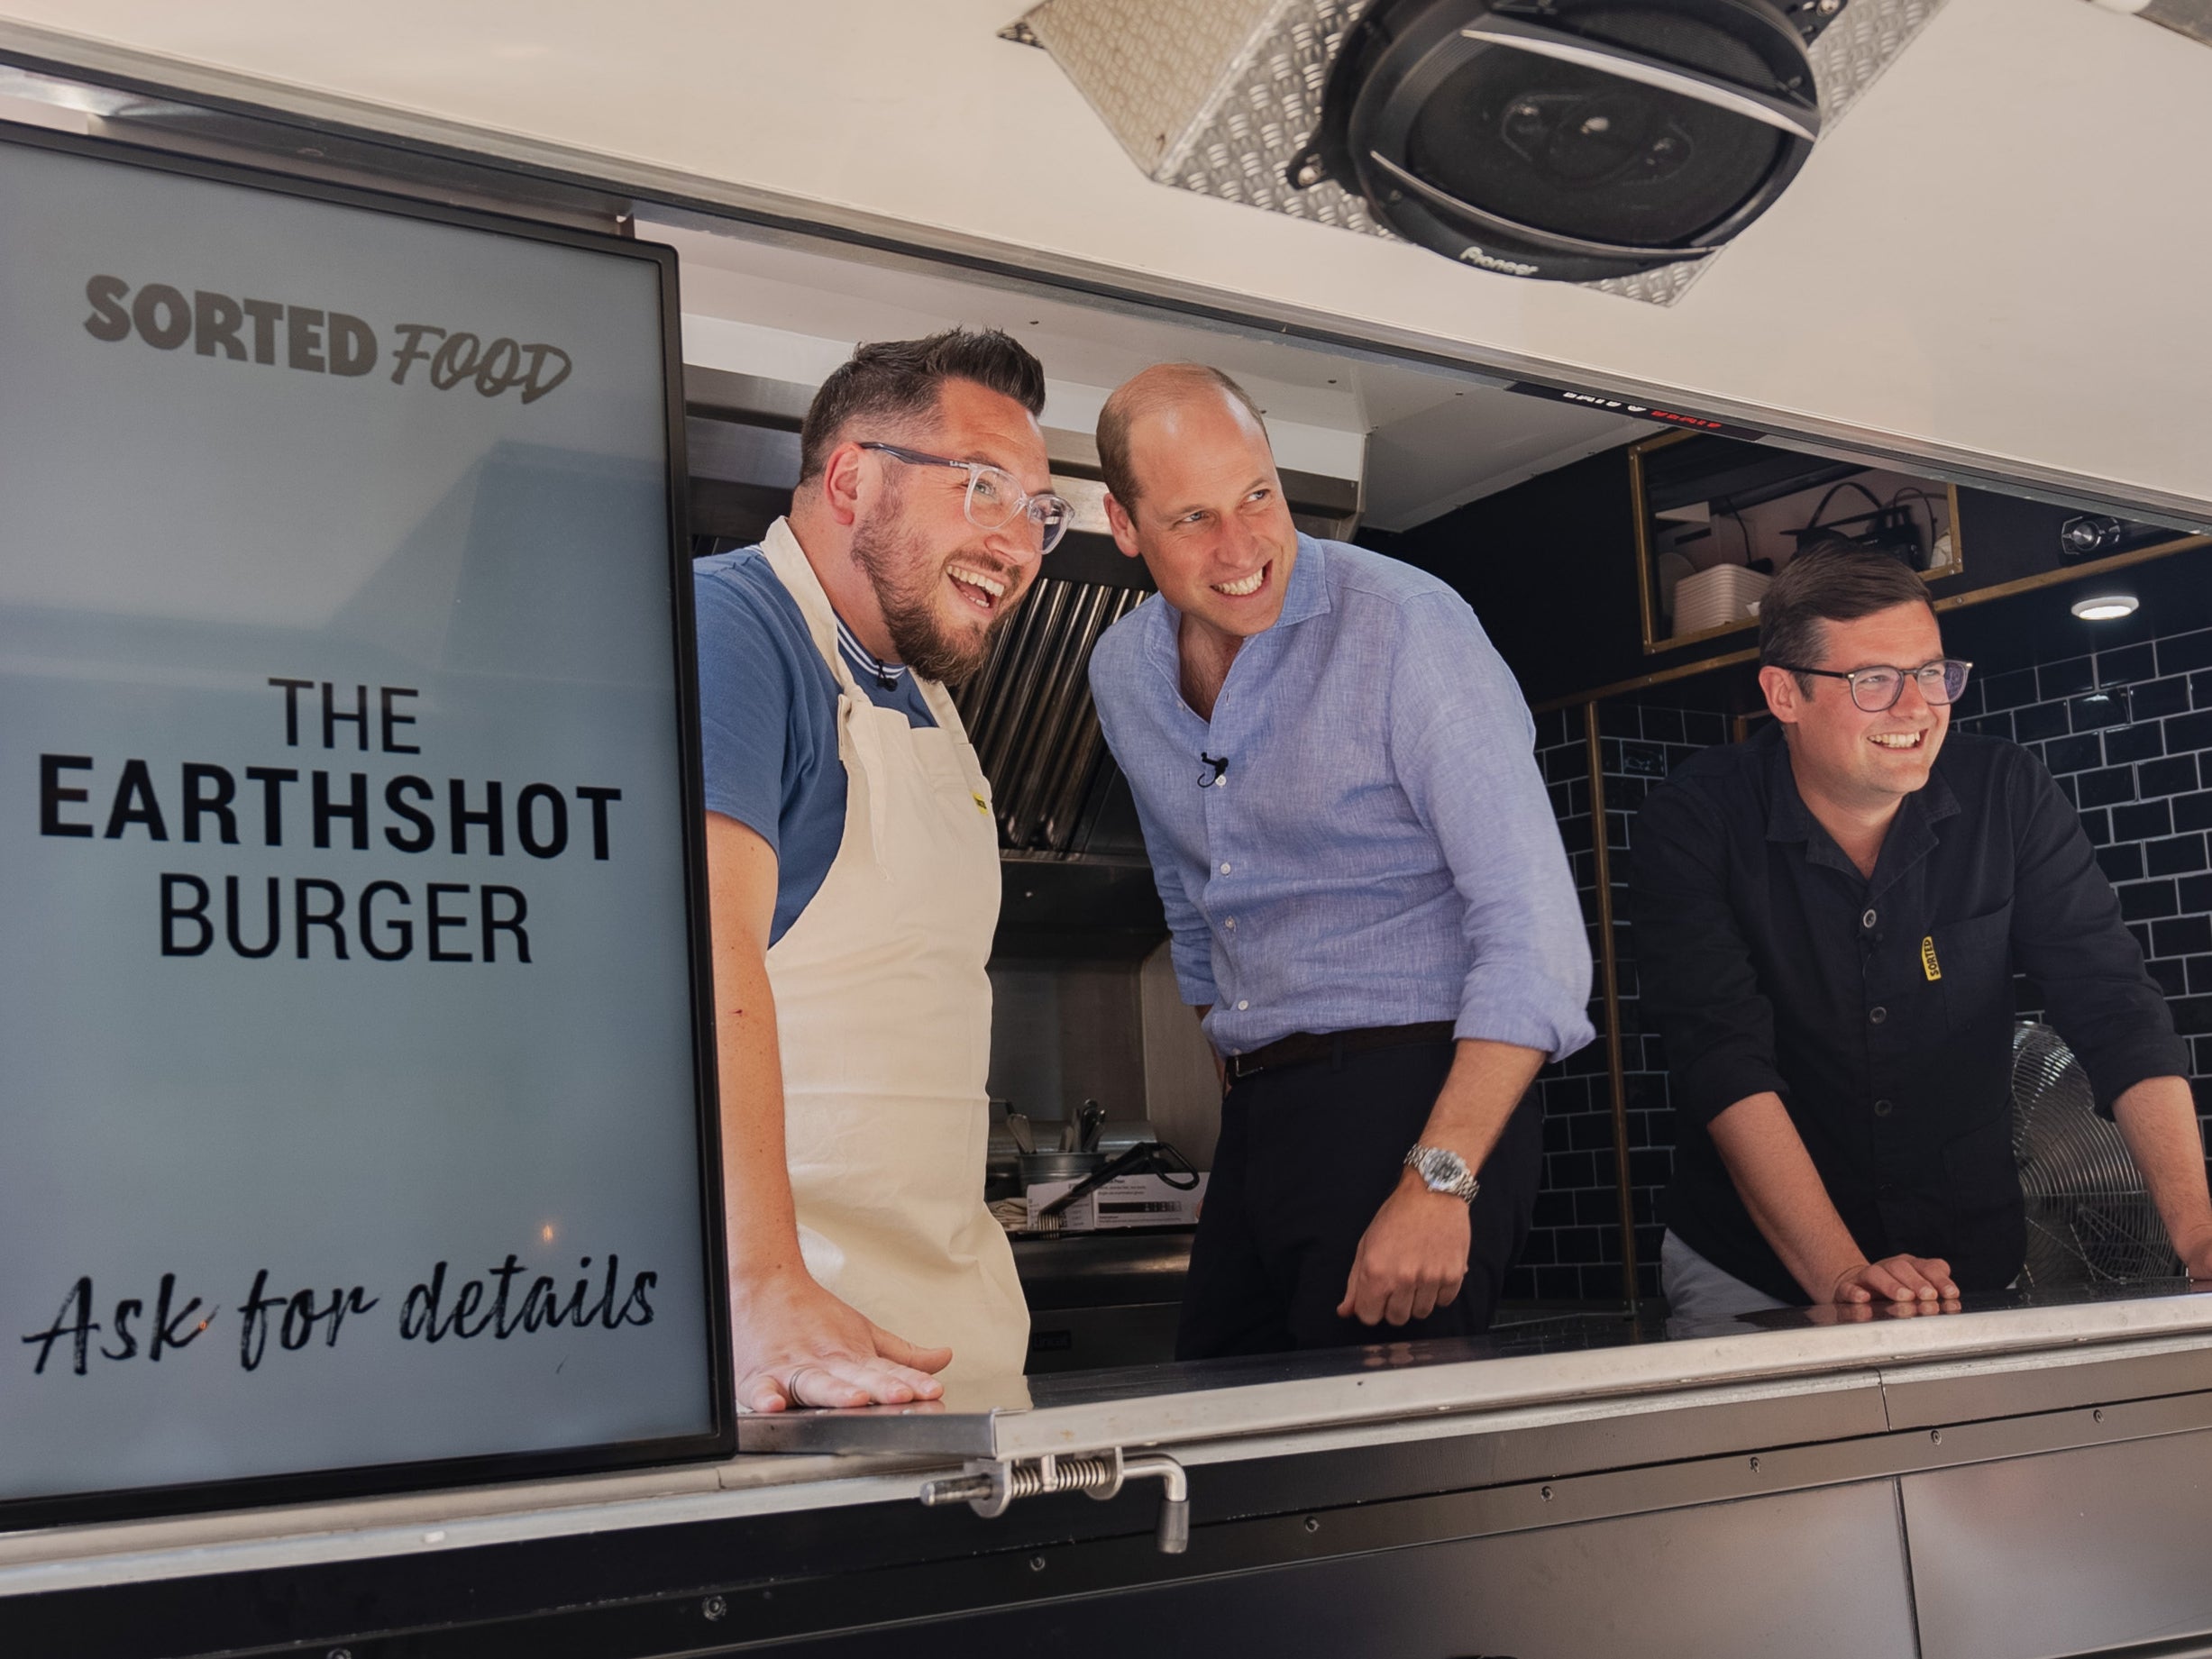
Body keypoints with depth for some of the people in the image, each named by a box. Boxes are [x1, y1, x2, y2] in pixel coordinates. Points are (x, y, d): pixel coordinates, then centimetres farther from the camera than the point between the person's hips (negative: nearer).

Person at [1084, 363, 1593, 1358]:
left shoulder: (1406, 623, -14)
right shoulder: (1122, 673, 8)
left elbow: (1532, 931, -19)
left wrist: (1439, 1180, -26)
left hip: (1417, 1098, -6)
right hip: (1256, 1122, 7)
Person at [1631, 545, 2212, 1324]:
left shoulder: (2008, 795, -3)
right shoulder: (1693, 824, -11)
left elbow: (2115, 1006, -7)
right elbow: (1724, 1057, -19)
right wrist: (1840, 1275, -30)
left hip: (1974, 1266, 3)